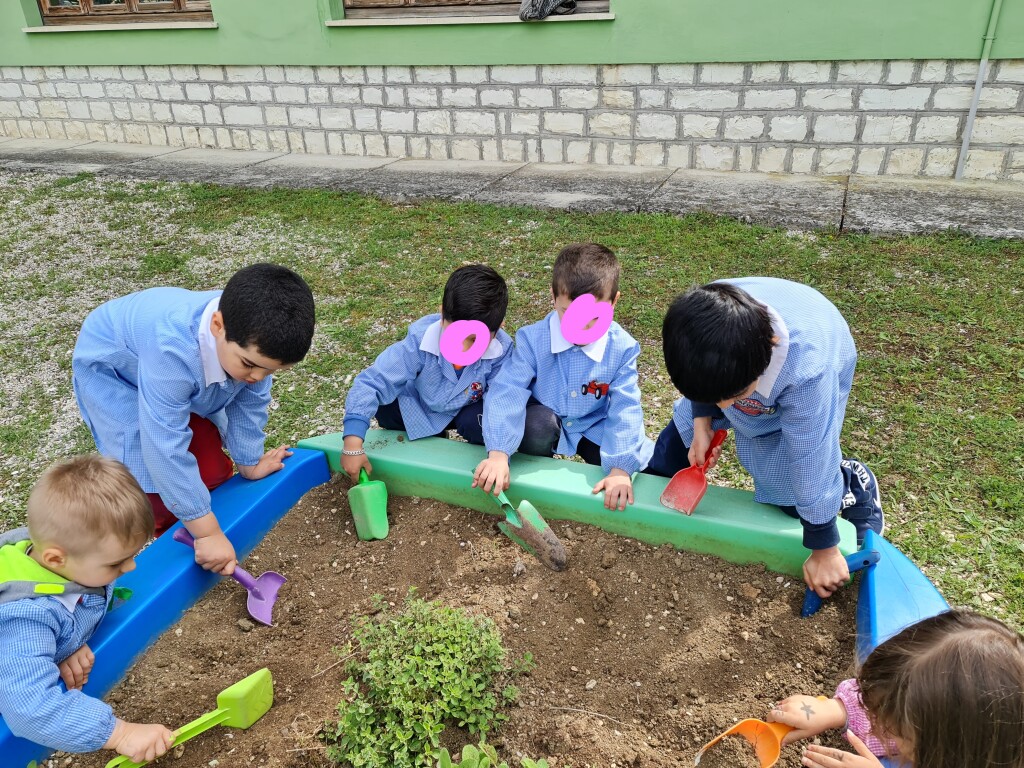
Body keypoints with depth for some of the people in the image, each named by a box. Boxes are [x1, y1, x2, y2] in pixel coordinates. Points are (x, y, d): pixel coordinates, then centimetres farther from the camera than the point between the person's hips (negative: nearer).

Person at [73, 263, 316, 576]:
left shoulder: (253, 337, -30)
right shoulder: (172, 349, -48)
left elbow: (250, 401, -12)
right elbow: (166, 447, -44)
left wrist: (250, 462, -1)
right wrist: (206, 532, -39)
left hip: (185, 376, 5)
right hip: (111, 367, -5)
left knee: (213, 471, -1)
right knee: (150, 476, -18)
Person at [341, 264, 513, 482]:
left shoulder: (502, 350, -32)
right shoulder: (420, 339, -35)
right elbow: (371, 382, -35)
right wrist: (352, 444, -41)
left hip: (467, 410, -1)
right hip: (420, 408, 2)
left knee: (477, 423, -32)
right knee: (385, 410, -23)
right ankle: (432, 440, 4)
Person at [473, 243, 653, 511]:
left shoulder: (622, 348, -19)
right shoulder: (533, 339, -23)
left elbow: (625, 410, -23)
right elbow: (507, 393, -29)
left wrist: (620, 469, -36)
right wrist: (498, 454, -41)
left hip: (594, 428, 1)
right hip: (543, 425, -1)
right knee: (537, 422, -35)